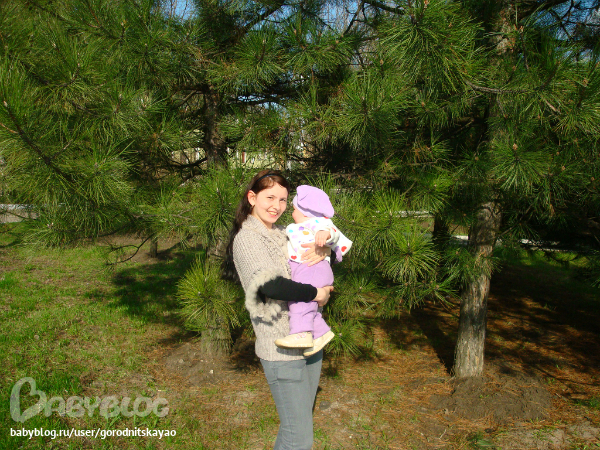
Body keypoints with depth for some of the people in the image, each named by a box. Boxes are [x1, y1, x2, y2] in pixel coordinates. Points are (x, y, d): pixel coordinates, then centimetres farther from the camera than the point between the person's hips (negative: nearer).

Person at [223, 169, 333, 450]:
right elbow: (269, 284, -25)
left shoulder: (284, 235, 10)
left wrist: (323, 249, -8)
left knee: (301, 422, 21)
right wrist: (315, 293, -14)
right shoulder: (247, 237, -10)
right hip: (282, 350, -7)